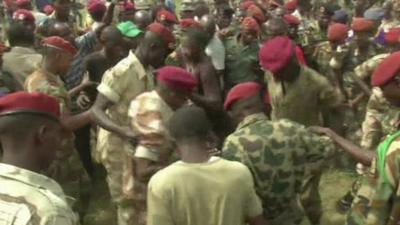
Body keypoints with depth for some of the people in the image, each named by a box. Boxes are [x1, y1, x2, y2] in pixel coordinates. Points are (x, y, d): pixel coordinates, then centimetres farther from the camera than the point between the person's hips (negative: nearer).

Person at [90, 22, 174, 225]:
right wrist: (125, 131, -44)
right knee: (129, 204, 3)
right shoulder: (121, 72, -24)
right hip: (119, 146, -8)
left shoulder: (147, 71, 3)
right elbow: (96, 111, -29)